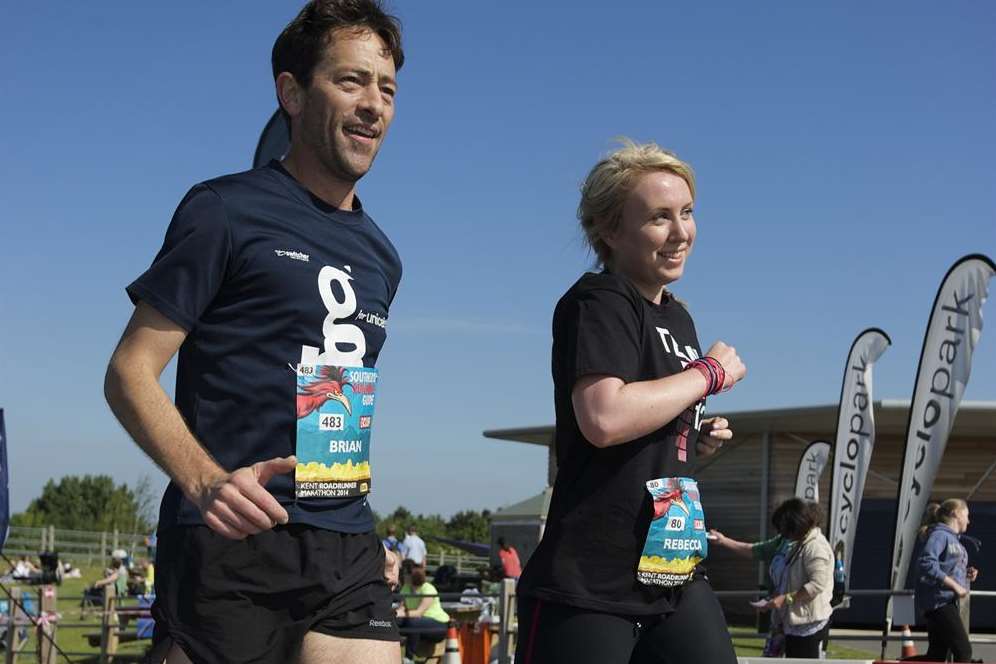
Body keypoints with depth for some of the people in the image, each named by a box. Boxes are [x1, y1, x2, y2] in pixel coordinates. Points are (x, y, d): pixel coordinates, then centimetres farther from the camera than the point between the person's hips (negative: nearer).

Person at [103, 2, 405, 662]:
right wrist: (206, 481, -22)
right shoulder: (227, 210, -1)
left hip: (349, 555, 6)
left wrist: (366, 531, 15)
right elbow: (129, 373, -6)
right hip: (232, 543, -5)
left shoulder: (381, 258, 18)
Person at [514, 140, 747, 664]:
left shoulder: (678, 317, 16)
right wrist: (709, 373, -15)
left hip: (676, 577, 8)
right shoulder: (597, 303, -11)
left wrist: (698, 438, 7)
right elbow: (603, 419, -27)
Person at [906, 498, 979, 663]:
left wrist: (966, 575, 6)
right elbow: (926, 564, -23)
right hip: (938, 600, -10)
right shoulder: (939, 535, -9)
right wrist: (955, 586, -22)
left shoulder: (952, 538, 21)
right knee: (963, 651, -11)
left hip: (949, 602, 10)